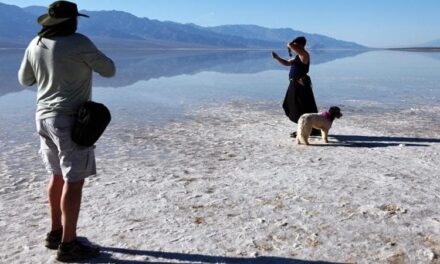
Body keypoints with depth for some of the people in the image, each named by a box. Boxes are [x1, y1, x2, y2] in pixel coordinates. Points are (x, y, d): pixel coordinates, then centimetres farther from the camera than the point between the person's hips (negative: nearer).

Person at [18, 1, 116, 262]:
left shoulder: (35, 44, 6)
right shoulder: (79, 43, -13)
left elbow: (25, 79, 18)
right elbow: (109, 70, -4)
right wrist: (97, 58, 15)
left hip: (45, 117, 8)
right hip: (70, 120, -8)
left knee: (58, 176, 18)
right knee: (74, 181, -2)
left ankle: (56, 232, 29)